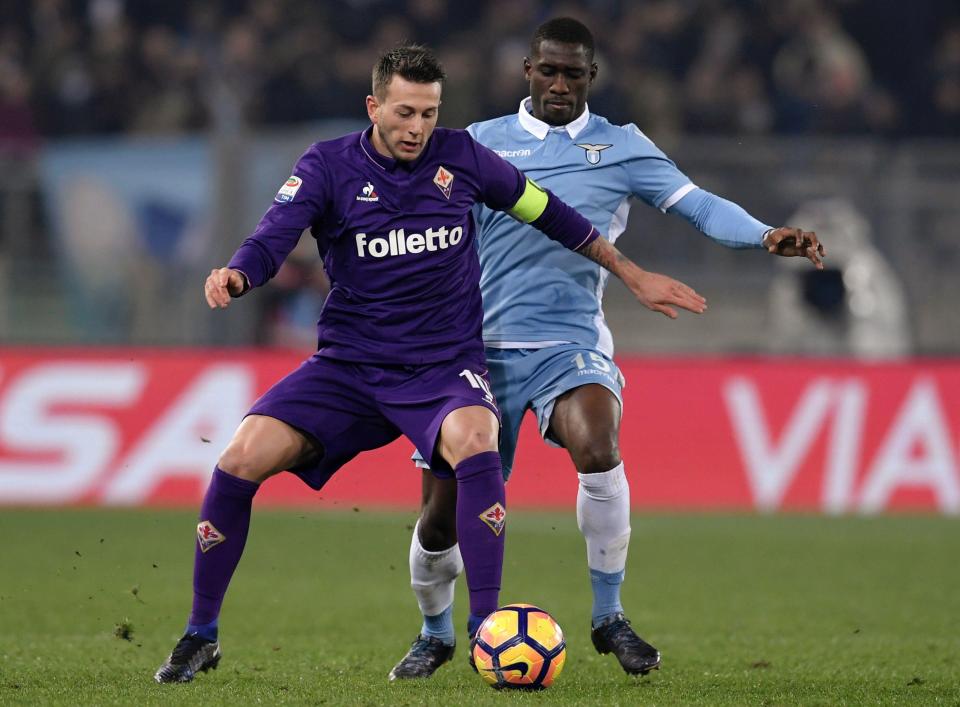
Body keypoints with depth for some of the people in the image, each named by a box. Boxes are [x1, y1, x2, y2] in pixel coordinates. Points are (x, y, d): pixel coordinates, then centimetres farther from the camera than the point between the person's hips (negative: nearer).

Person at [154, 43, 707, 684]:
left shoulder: (460, 157, 1)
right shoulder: (329, 167, -2)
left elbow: (546, 213, 15)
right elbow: (272, 241, -16)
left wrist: (634, 276, 20)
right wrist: (235, 276, -40)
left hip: (444, 366, -1)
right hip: (349, 362, 1)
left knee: (474, 441, -35)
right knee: (244, 456, -18)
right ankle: (201, 636, 0)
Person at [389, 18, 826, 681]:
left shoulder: (621, 147, 6)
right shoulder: (481, 143, 9)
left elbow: (697, 205, -4)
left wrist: (765, 235, -21)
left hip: (570, 345, -1)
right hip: (481, 346, 1)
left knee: (598, 450, -32)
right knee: (442, 514, -2)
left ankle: (609, 617, -14)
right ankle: (436, 634, 29)